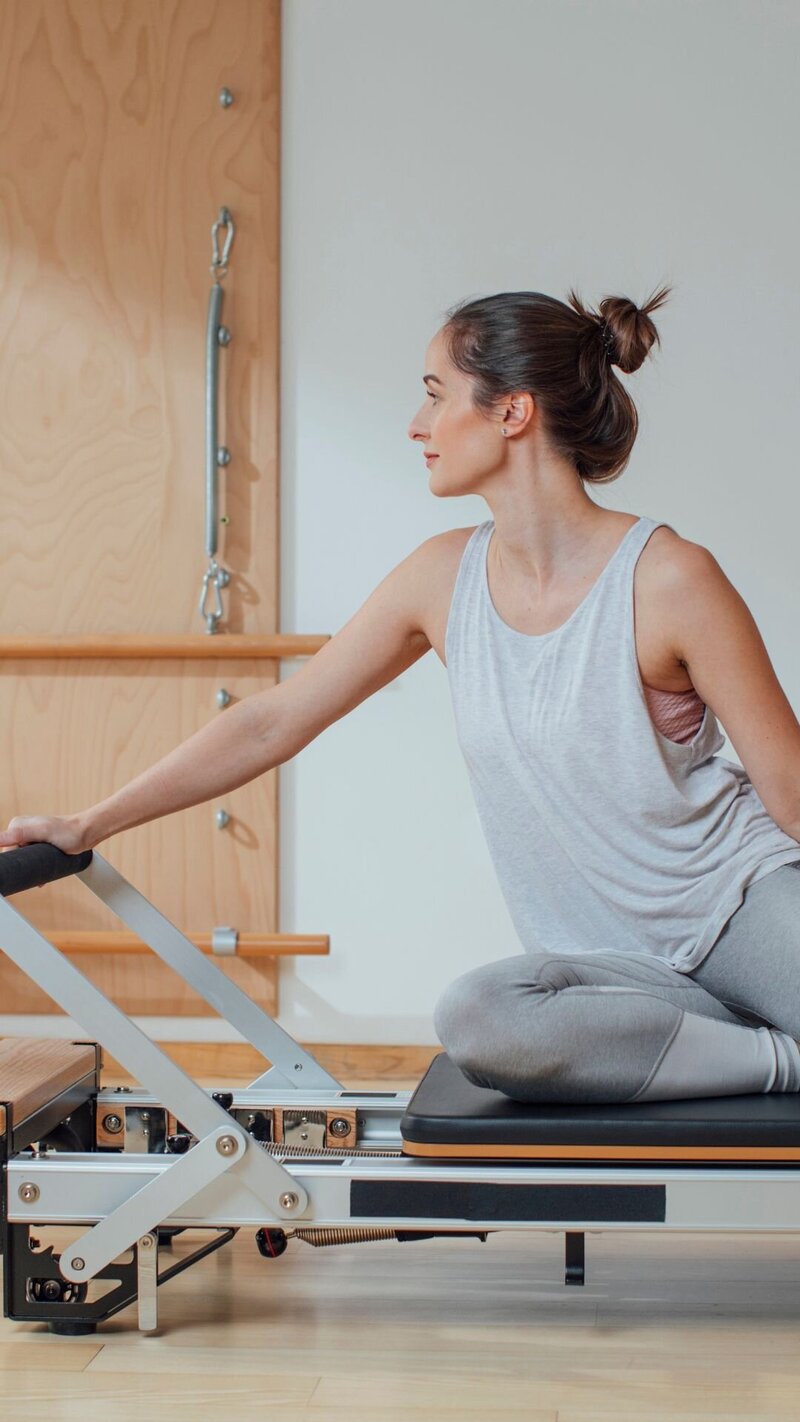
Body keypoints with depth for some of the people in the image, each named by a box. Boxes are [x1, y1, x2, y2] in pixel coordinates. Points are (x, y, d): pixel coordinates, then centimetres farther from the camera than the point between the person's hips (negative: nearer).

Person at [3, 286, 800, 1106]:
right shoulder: (445, 578, 2)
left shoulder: (667, 579, -13)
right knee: (474, 1018, -30)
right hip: (619, 956, 5)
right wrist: (90, 826, 4)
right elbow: (273, 721, 6)